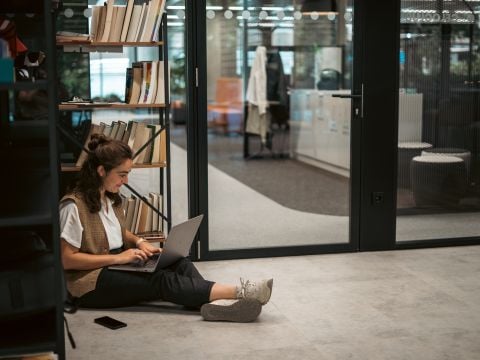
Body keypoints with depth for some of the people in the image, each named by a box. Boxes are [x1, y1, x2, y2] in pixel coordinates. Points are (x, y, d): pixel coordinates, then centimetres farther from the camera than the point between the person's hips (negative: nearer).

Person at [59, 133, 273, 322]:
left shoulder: (111, 199, 13)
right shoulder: (74, 206, -15)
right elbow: (66, 259, -17)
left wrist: (139, 242, 6)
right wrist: (117, 258, -20)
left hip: (118, 266, 9)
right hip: (92, 284, -9)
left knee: (179, 263, -18)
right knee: (160, 280, -29)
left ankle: (216, 303, -45)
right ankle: (239, 292, -41)